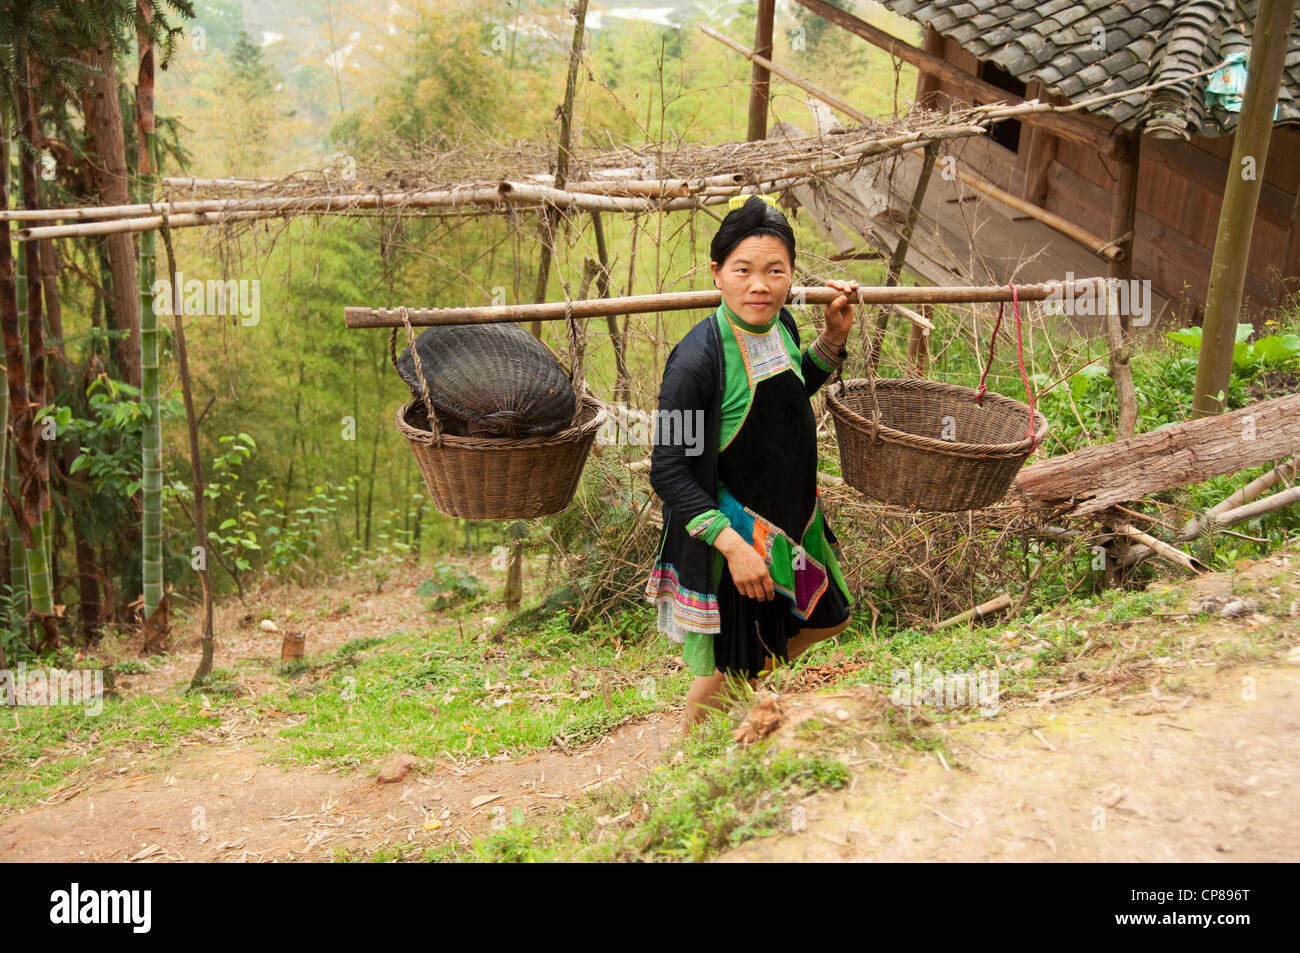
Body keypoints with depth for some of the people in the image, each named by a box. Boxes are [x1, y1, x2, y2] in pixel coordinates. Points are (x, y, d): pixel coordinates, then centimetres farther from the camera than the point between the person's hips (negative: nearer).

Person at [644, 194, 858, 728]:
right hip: (726, 532, -8)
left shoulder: (780, 325, -5)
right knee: (725, 671, 8)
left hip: (790, 518, 8)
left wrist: (833, 338, 3)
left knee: (829, 617, 25)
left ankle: (750, 682, 48)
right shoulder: (697, 358, -28)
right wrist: (732, 545, -27)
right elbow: (668, 472, -24)